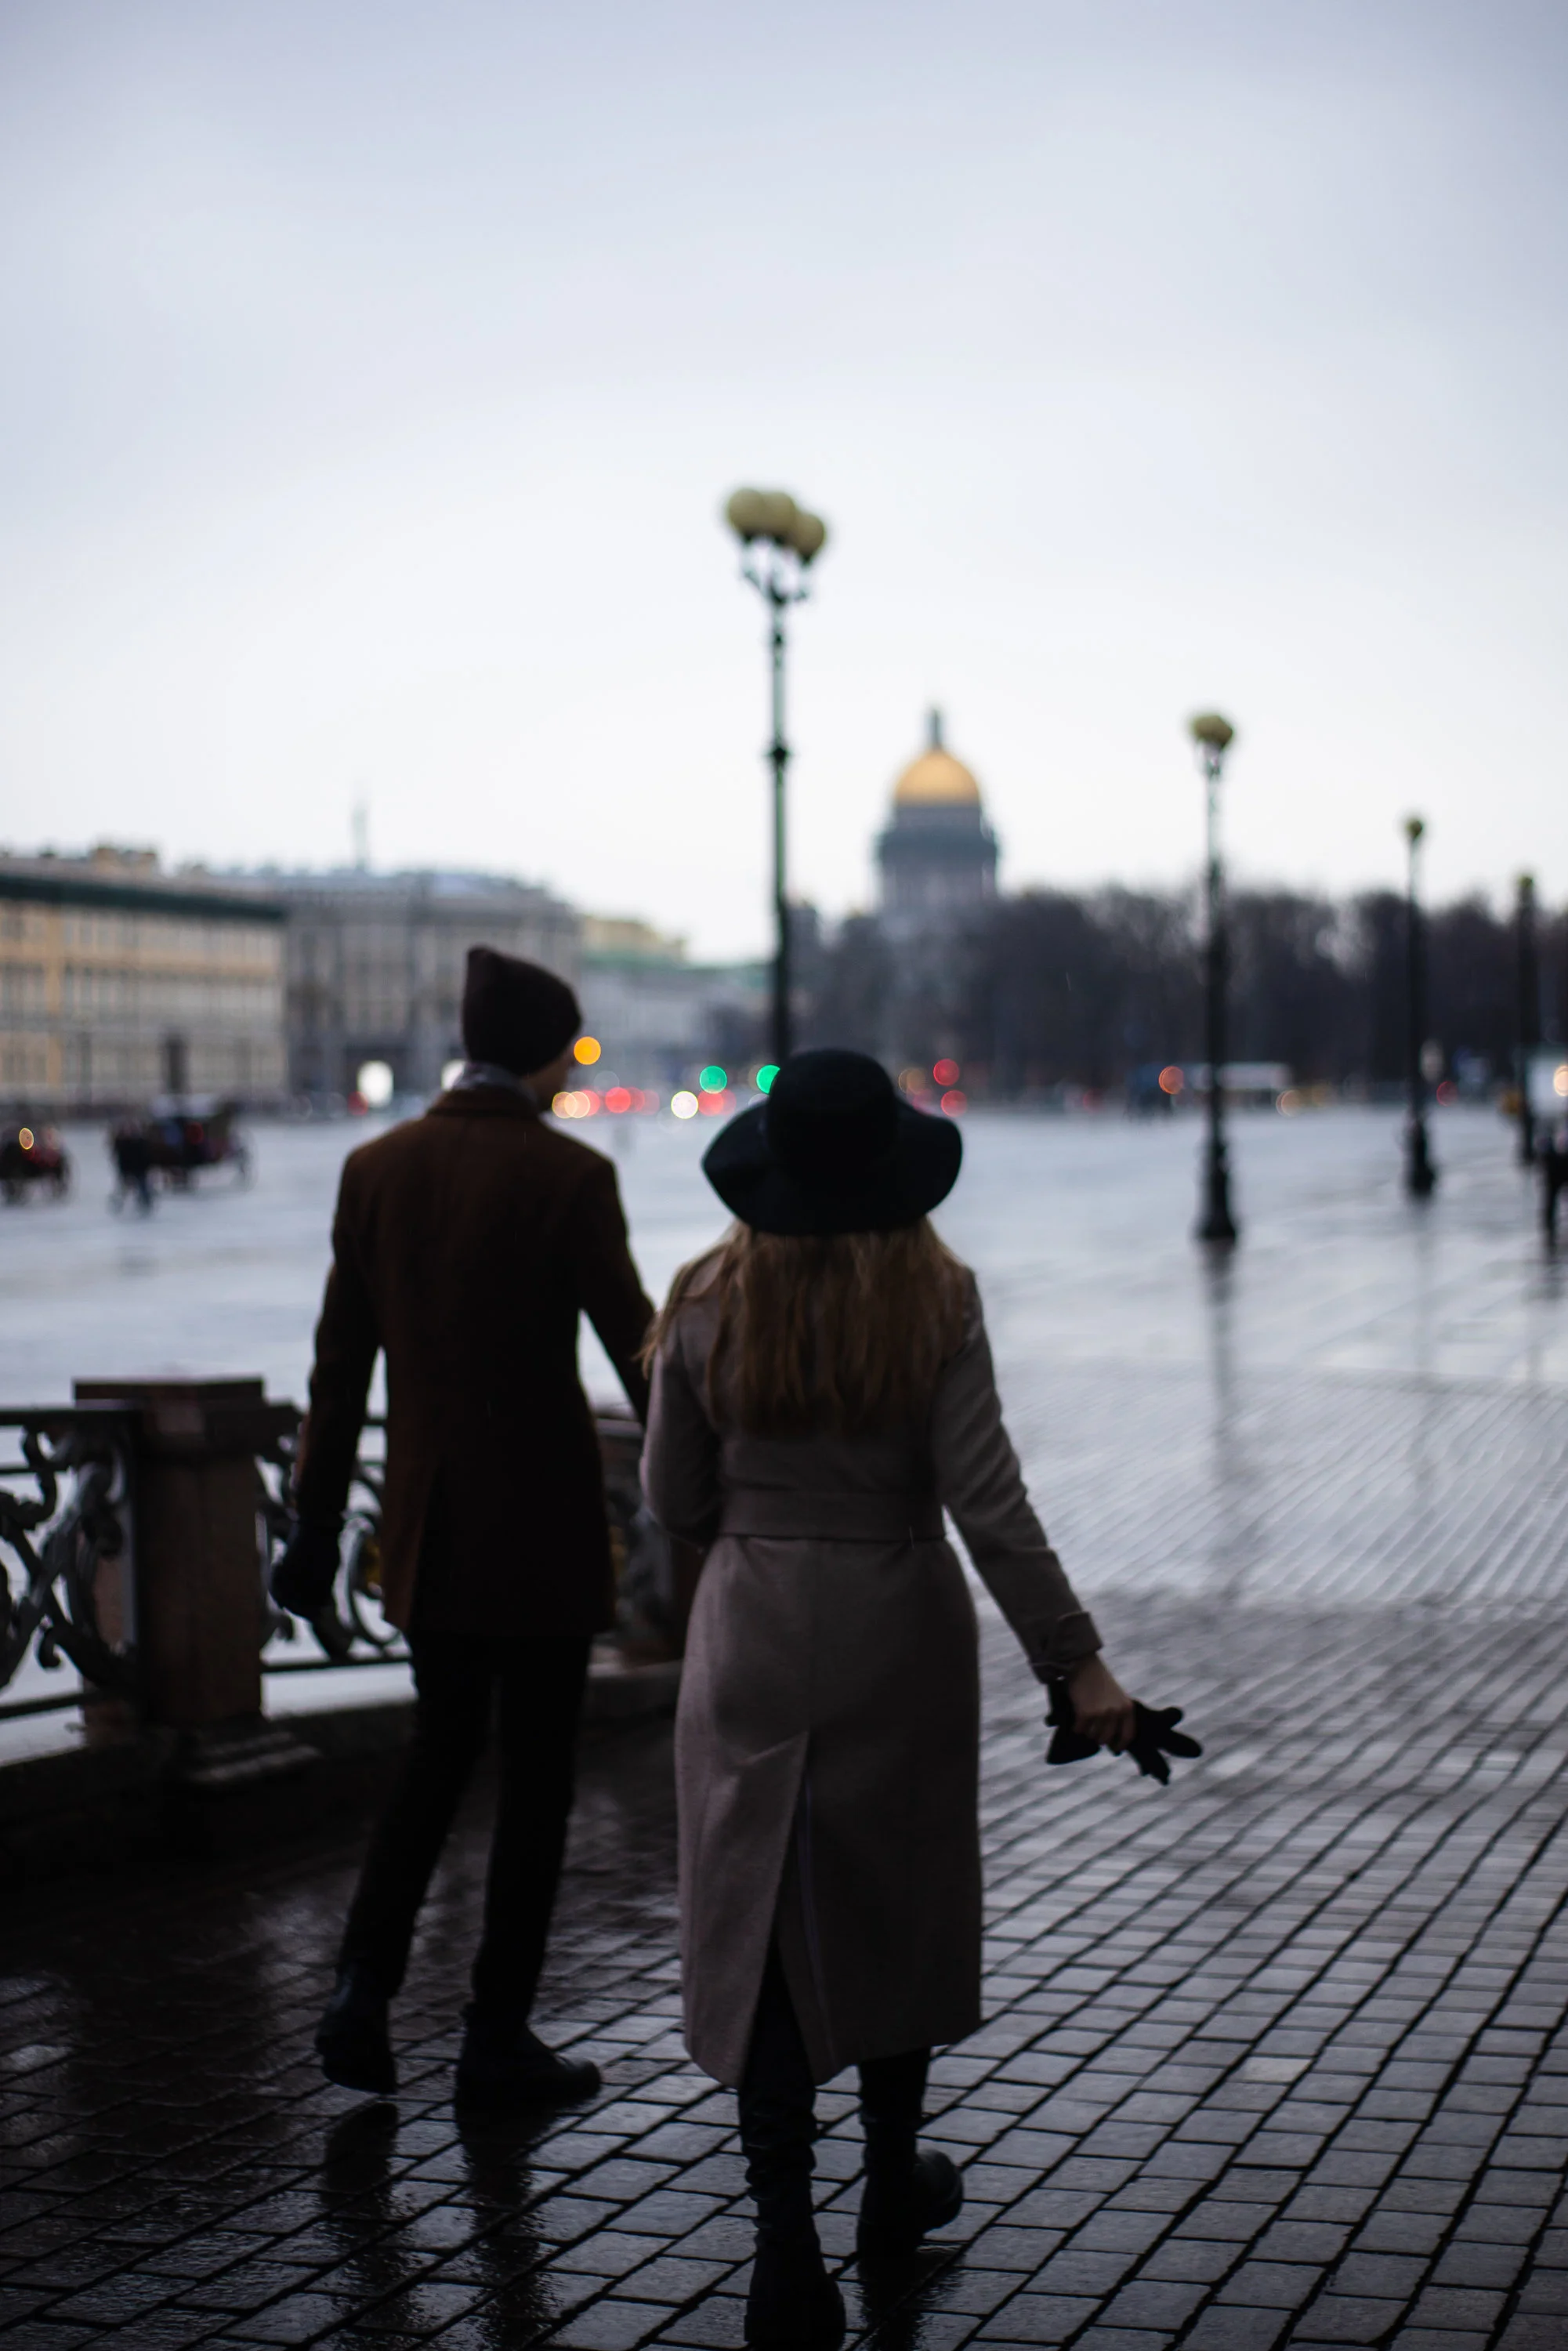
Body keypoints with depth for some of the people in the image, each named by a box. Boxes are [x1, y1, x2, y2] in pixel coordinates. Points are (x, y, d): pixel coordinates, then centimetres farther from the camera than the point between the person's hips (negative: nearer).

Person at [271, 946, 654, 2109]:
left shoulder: (378, 1167, 1)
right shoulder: (568, 1175, -13)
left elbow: (341, 1358, 5)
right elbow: (636, 1346, -11)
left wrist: (320, 1518, 11)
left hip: (428, 1521, 5)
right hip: (544, 1521, -5)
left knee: (443, 1746, 21)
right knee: (537, 1770, 8)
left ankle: (363, 1993, 10)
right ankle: (498, 2037, 15)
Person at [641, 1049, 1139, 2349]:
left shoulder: (708, 1303, -6)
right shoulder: (937, 1302, -11)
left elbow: (674, 1499, 0)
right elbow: (986, 1503, -16)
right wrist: (1078, 1662, -12)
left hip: (755, 1636, 0)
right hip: (899, 1633, 0)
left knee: (765, 1923, 3)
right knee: (897, 1904, 19)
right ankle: (894, 2180, 36)